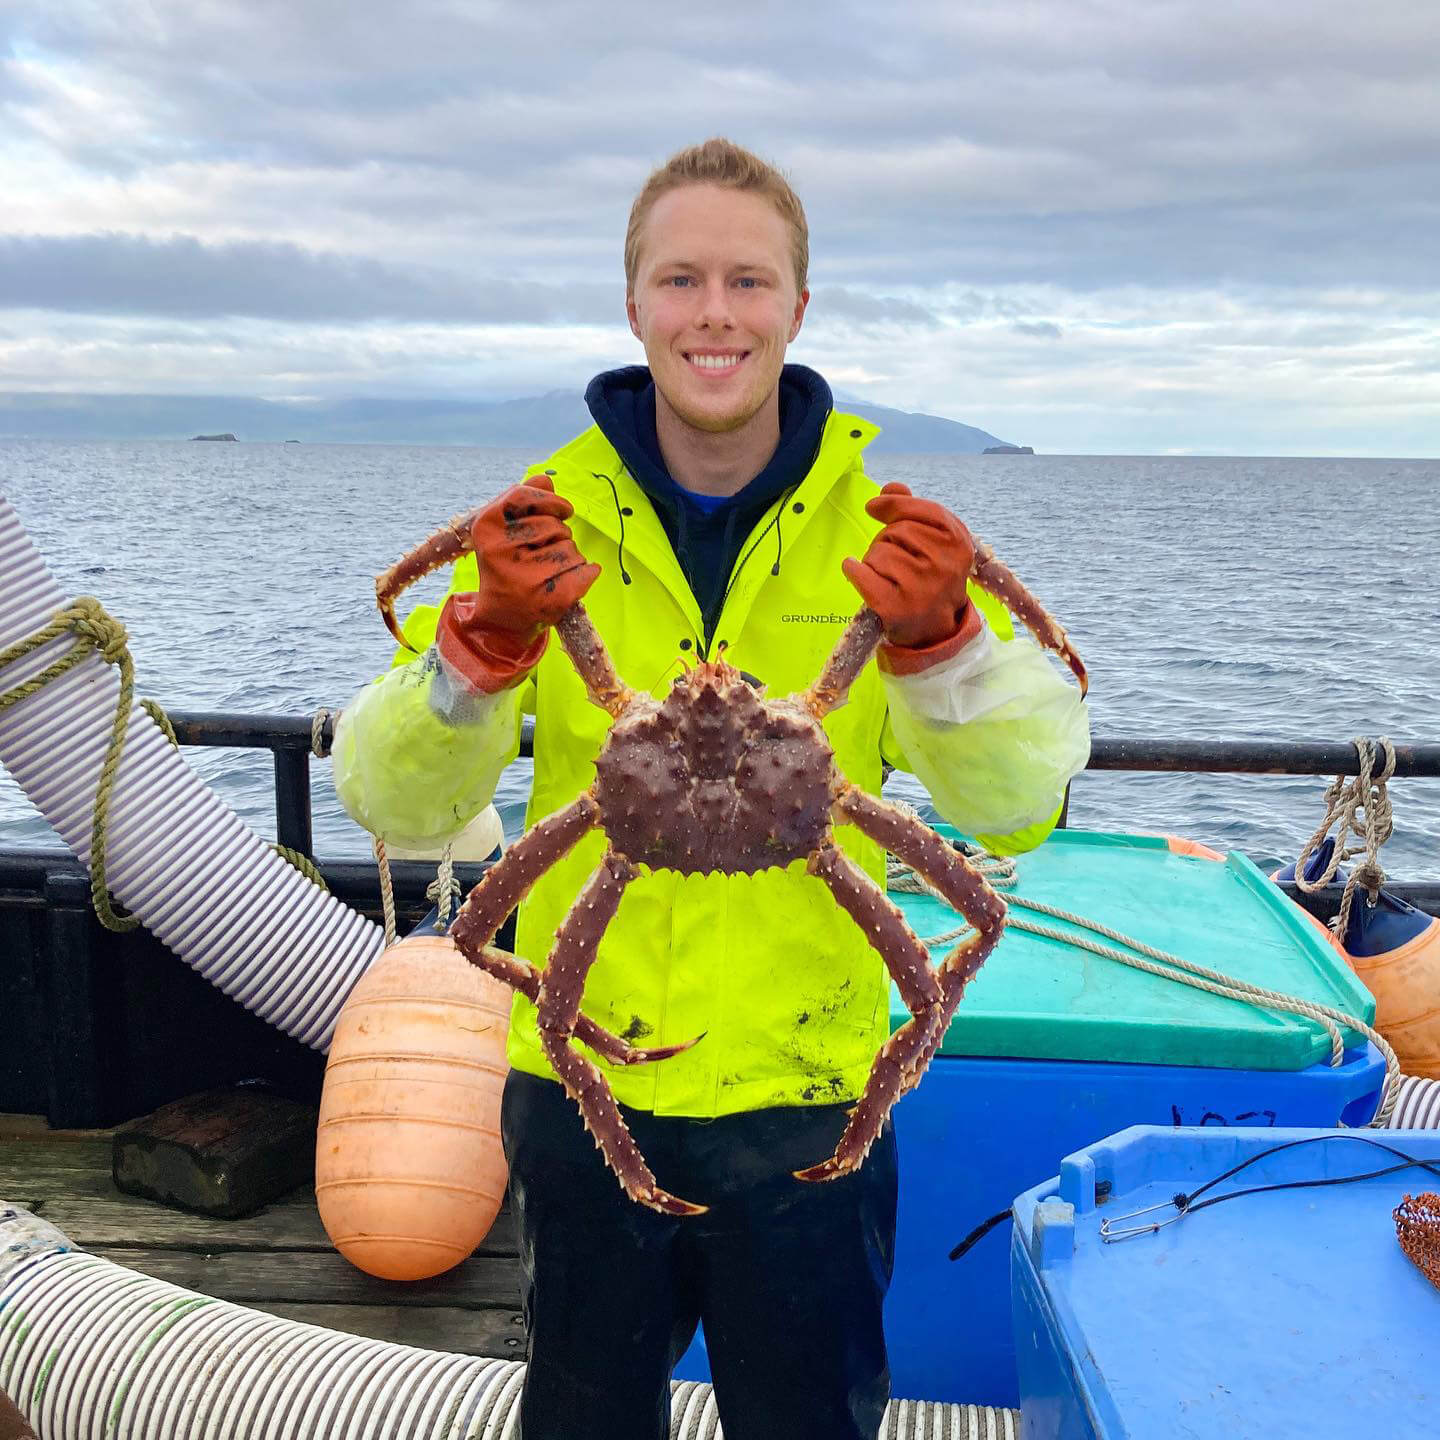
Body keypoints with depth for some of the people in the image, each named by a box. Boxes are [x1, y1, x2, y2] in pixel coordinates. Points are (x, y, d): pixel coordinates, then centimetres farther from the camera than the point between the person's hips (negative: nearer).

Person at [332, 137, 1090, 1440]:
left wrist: (942, 638, -31)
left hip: (809, 1092, 0)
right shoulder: (549, 516, -6)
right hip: (580, 1081, 1)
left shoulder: (882, 523, -7)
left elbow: (1017, 807, -13)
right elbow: (398, 806, -12)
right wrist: (486, 643, -30)